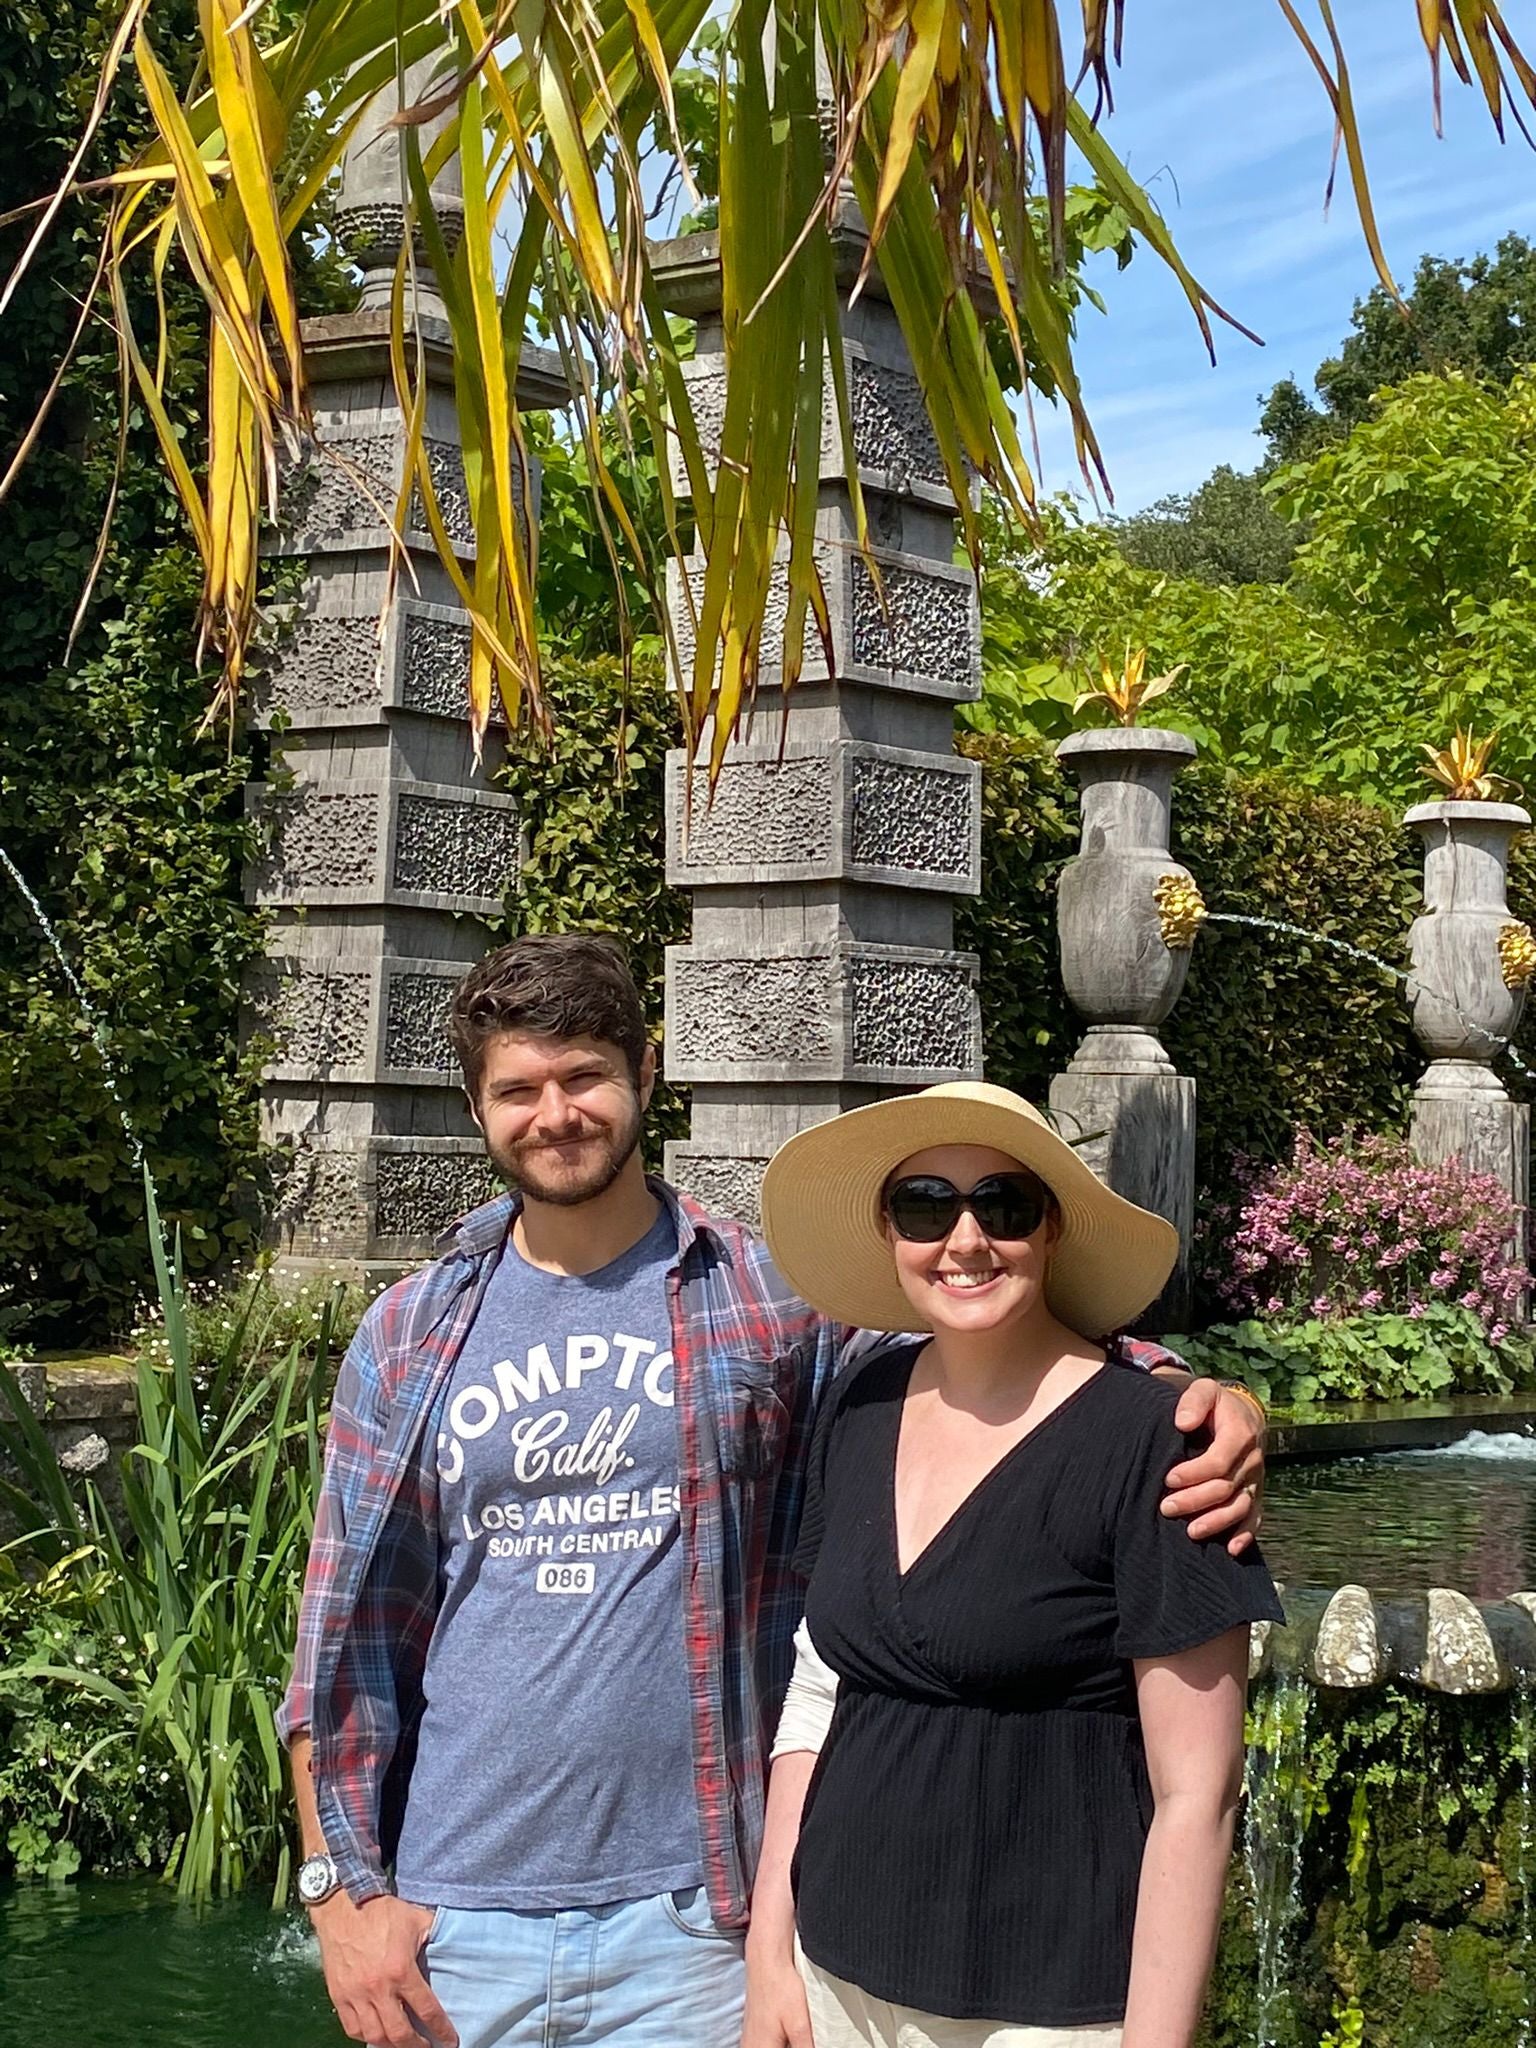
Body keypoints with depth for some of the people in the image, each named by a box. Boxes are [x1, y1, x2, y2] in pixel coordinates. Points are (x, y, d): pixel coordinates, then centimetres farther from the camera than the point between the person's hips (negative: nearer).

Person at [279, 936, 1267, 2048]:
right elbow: (347, 1632, 6)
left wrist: (1193, 1400, -24)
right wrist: (343, 1885, 1)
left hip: (688, 1918, -1)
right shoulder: (410, 1332, 4)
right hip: (451, 1924, 2)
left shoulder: (776, 1298, -2)